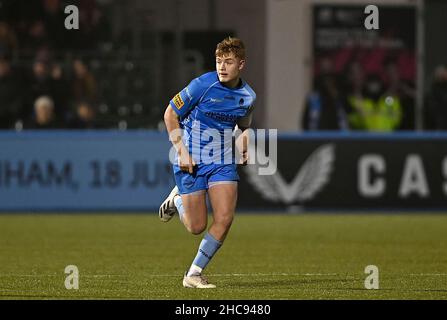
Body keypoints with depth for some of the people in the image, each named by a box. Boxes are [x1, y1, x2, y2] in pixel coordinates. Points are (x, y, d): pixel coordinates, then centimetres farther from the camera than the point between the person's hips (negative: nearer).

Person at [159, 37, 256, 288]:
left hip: (223, 161, 4)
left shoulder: (248, 96, 0)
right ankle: (176, 199, 33)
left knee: (225, 219, -12)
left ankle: (194, 274, 4)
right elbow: (170, 114, -8)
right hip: (192, 161, -4)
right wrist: (182, 152, -14)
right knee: (197, 227, -1)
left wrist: (245, 148, 0)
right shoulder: (203, 85, -16)